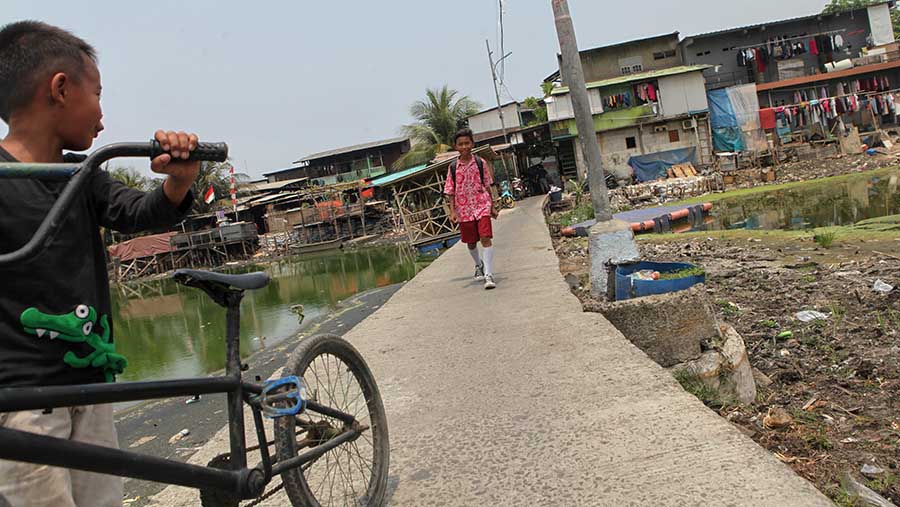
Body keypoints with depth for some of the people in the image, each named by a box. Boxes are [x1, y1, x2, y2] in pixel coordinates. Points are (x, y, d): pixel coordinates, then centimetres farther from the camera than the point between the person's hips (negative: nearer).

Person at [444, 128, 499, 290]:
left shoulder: (481, 163, 0)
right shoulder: (453, 167, 1)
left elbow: (487, 186, 6)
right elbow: (451, 192, 4)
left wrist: (492, 207, 7)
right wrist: (452, 211, -5)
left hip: (482, 205, -2)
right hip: (464, 209, 2)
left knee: (486, 238, -16)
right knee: (471, 243, 14)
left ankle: (488, 274, -17)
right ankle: (479, 265, 43)